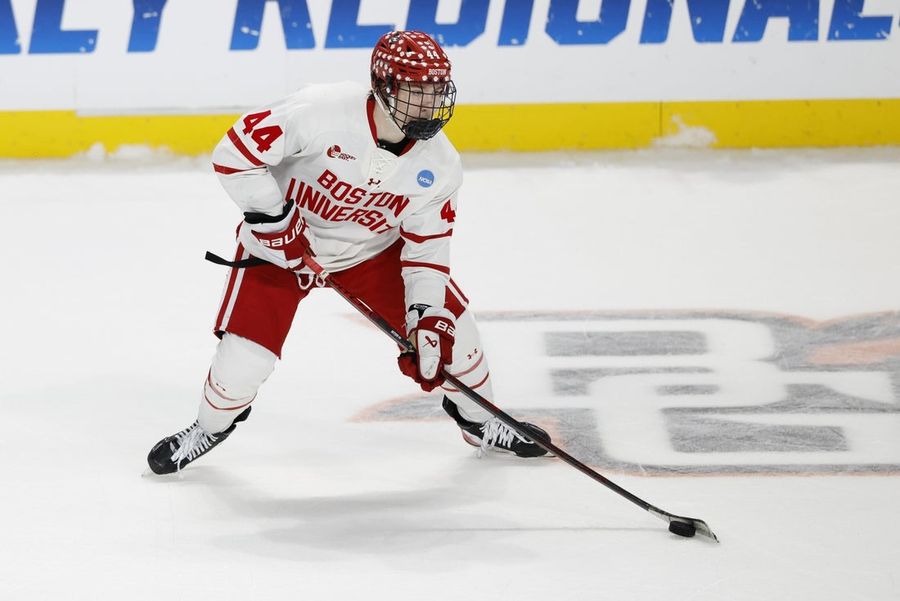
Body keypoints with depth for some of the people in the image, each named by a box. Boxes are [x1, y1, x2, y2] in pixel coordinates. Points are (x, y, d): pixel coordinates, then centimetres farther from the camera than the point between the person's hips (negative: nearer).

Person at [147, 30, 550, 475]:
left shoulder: (439, 166, -17)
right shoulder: (321, 111, -33)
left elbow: (427, 248, -11)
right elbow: (235, 152, -28)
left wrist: (427, 318, -22)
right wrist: (274, 218, -26)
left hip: (373, 250, 4)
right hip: (282, 245, -4)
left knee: (447, 325, -4)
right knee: (245, 356, -13)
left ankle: (477, 419, 24)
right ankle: (211, 426, 21)